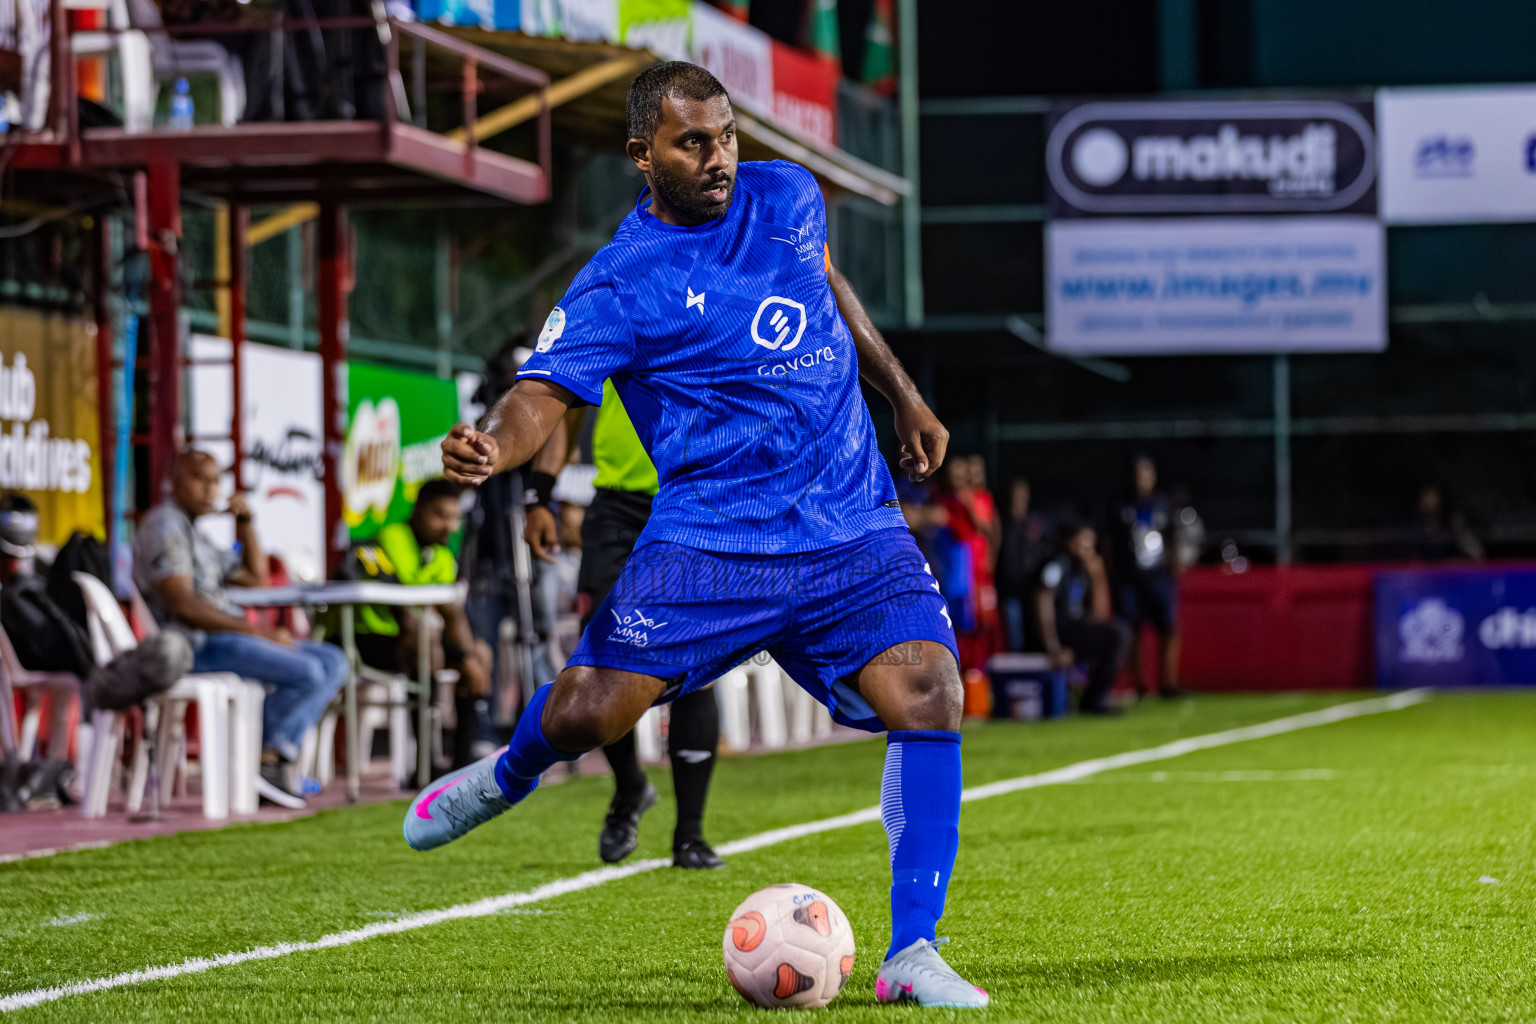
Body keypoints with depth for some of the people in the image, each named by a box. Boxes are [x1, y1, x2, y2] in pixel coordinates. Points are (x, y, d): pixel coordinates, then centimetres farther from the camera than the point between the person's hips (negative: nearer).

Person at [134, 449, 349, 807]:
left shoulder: (194, 533, 26)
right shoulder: (164, 526, -7)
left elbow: (257, 579, 29)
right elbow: (183, 605, -18)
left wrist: (245, 522, 15)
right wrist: (259, 632, -17)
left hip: (223, 639, 10)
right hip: (196, 646, -10)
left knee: (333, 662, 0)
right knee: (306, 672, -25)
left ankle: (277, 754, -13)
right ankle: (265, 759, -13)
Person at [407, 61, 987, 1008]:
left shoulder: (787, 197, 9)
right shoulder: (619, 285, -7)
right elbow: (545, 394, -16)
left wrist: (904, 396, 31)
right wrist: (492, 446, -38)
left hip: (855, 531, 3)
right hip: (709, 543, -3)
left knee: (928, 693, -17)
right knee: (585, 714, -8)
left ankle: (912, 953, -9)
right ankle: (509, 776, 33)